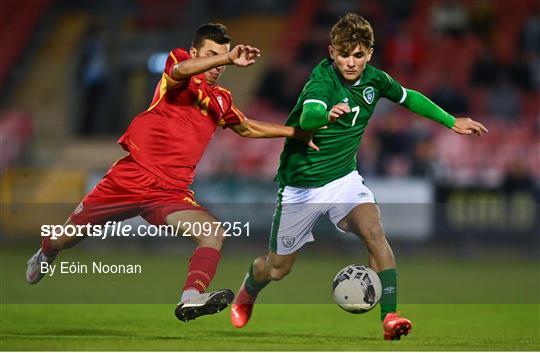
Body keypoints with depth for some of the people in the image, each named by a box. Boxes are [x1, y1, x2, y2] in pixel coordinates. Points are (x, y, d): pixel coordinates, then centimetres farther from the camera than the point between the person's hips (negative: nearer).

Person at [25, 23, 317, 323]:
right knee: (68, 237, 12)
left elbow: (247, 129, 35)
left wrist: (297, 132, 28)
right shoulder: (178, 60, -2)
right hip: (130, 176, -4)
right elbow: (181, 70, -29)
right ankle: (45, 253, 46)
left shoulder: (221, 99, 15)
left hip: (171, 193, 4)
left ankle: (191, 298, -42)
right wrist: (228, 59, -45)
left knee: (215, 233, -25)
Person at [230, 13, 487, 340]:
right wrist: (327, 115, -70)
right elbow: (307, 117, -47)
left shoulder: (375, 79, -7)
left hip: (344, 178, 4)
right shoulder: (323, 79, -25)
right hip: (301, 186, -3)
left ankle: (390, 317, -26)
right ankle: (246, 295, 46)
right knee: (278, 268, 12)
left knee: (375, 232, -26)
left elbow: (409, 97, 15)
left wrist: (451, 121, 17)